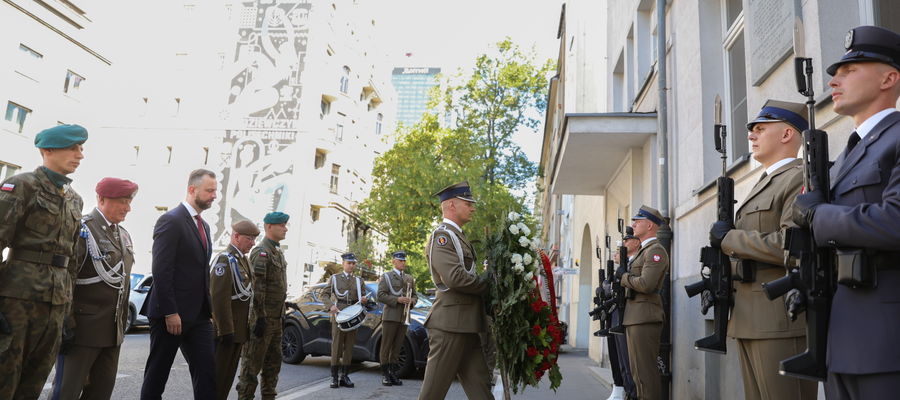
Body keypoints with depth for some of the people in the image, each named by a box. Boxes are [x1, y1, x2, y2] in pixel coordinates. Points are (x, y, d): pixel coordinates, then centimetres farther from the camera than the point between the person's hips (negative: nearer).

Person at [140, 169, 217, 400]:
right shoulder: (171, 221, -10)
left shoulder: (203, 226, 16)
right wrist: (170, 312, -20)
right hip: (171, 313, -7)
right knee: (157, 373, 7)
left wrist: (208, 308, 12)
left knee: (206, 372, 1)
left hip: (198, 314, 8)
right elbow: (161, 270, -17)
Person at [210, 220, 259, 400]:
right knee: (219, 374, -1)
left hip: (238, 329, 9)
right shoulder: (225, 260, -16)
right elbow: (219, 297, -22)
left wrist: (247, 325, 18)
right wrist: (226, 330, -23)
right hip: (226, 329, -9)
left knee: (229, 373, 15)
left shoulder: (242, 259, 15)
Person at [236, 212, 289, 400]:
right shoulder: (261, 253, -14)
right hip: (263, 318, -9)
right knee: (253, 362, -2)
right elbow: (257, 288, -20)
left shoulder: (278, 253, 16)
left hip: (276, 318, 9)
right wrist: (260, 317, -23)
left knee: (273, 361, 15)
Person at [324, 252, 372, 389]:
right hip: (338, 315, -3)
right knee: (336, 346, -4)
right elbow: (325, 295, 4)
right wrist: (331, 306, -16)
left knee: (349, 347, 3)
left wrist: (364, 300, -9)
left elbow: (365, 296, 16)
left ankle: (345, 376, 9)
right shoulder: (334, 278, 9)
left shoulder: (359, 280, 16)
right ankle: (334, 377, 0)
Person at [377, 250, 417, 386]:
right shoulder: (386, 277, 4)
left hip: (404, 317, 4)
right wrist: (397, 300, -15)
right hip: (390, 316, -4)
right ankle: (385, 374, 4)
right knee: (386, 345, -1)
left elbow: (415, 295, 21)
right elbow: (380, 296, -5)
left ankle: (393, 372, 12)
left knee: (397, 346, 6)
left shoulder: (410, 278, 20)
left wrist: (411, 301, -2)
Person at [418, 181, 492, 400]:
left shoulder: (458, 236, 19)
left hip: (466, 325, 10)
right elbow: (455, 277, -23)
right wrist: (487, 284, -9)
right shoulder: (441, 236, -12)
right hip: (450, 322, -10)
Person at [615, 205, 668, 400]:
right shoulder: (644, 250, 20)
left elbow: (646, 284, -23)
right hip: (635, 317, 10)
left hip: (644, 318, -10)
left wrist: (624, 276, -9)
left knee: (645, 371, -8)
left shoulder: (656, 251, -11)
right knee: (638, 371, 14)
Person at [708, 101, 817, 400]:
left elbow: (791, 245, -21)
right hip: (749, 321, 9)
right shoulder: (761, 186, 22)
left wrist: (728, 237, -12)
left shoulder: (801, 178, -7)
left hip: (783, 321, -9)